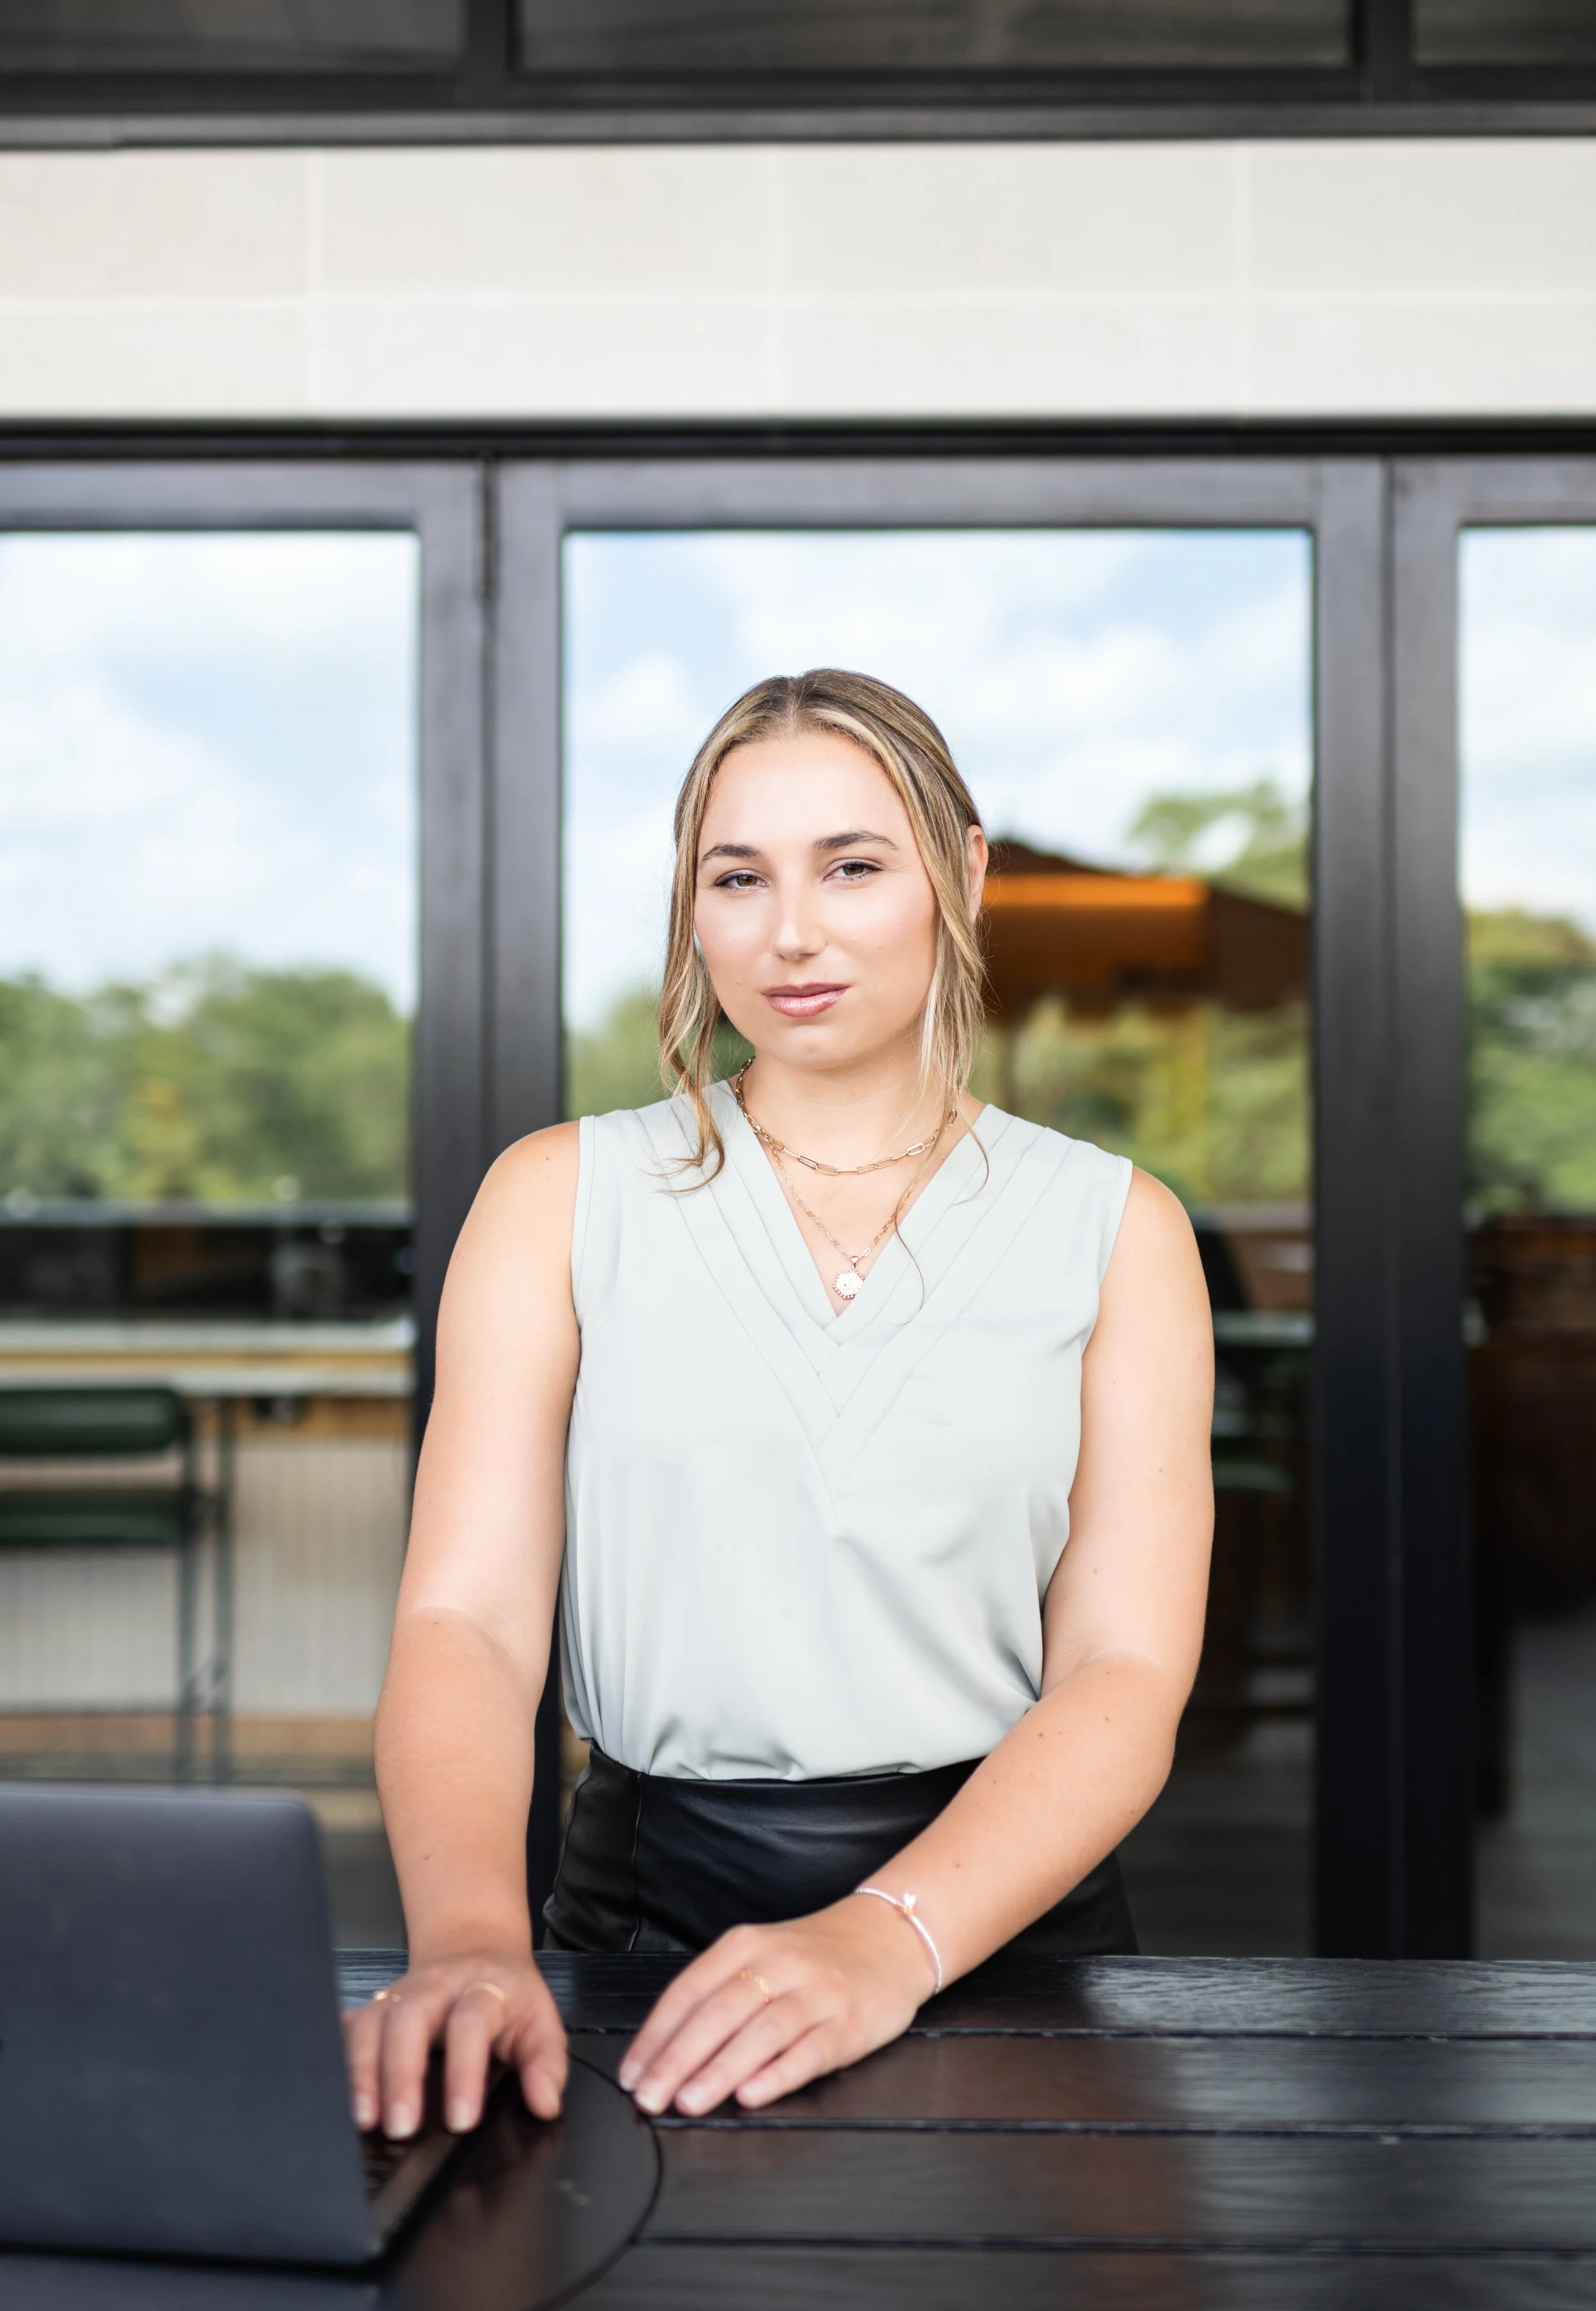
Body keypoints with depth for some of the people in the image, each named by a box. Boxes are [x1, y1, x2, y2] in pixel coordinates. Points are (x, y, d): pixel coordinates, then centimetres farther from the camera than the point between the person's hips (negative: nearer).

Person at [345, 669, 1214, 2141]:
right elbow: (466, 1618, -4)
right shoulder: (564, 1198, 6)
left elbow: (1127, 1675, -3)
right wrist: (471, 1936, -24)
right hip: (645, 1900, 1)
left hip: (999, 1915, 0)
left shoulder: (1113, 1228, 6)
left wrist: (886, 1941, -21)